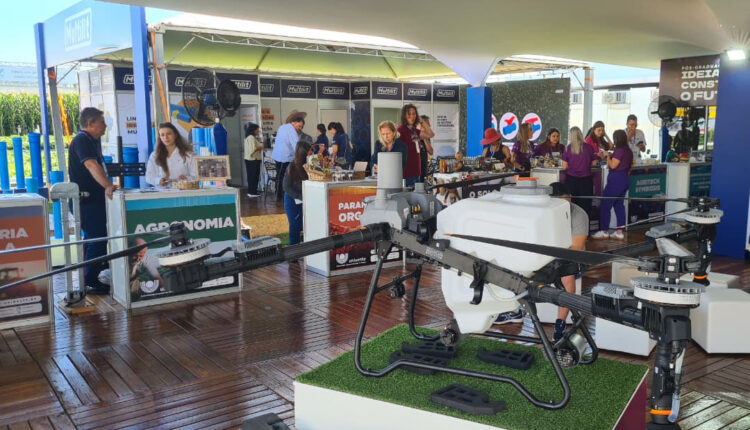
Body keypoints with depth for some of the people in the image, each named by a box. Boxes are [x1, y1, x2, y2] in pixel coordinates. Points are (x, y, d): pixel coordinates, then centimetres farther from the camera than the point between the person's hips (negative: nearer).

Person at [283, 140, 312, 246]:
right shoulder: (293, 167, -15)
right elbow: (286, 187, -14)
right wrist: (301, 197, -19)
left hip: (304, 201, 4)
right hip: (293, 201, -4)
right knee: (295, 226, 4)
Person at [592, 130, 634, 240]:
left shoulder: (619, 150, -17)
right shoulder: (629, 151, 12)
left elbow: (613, 165, -20)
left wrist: (607, 156, -4)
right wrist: (610, 156, 19)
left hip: (616, 179, -10)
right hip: (625, 178, 10)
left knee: (605, 205, -2)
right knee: (619, 204, 12)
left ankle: (604, 231, 1)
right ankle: (619, 232, 12)